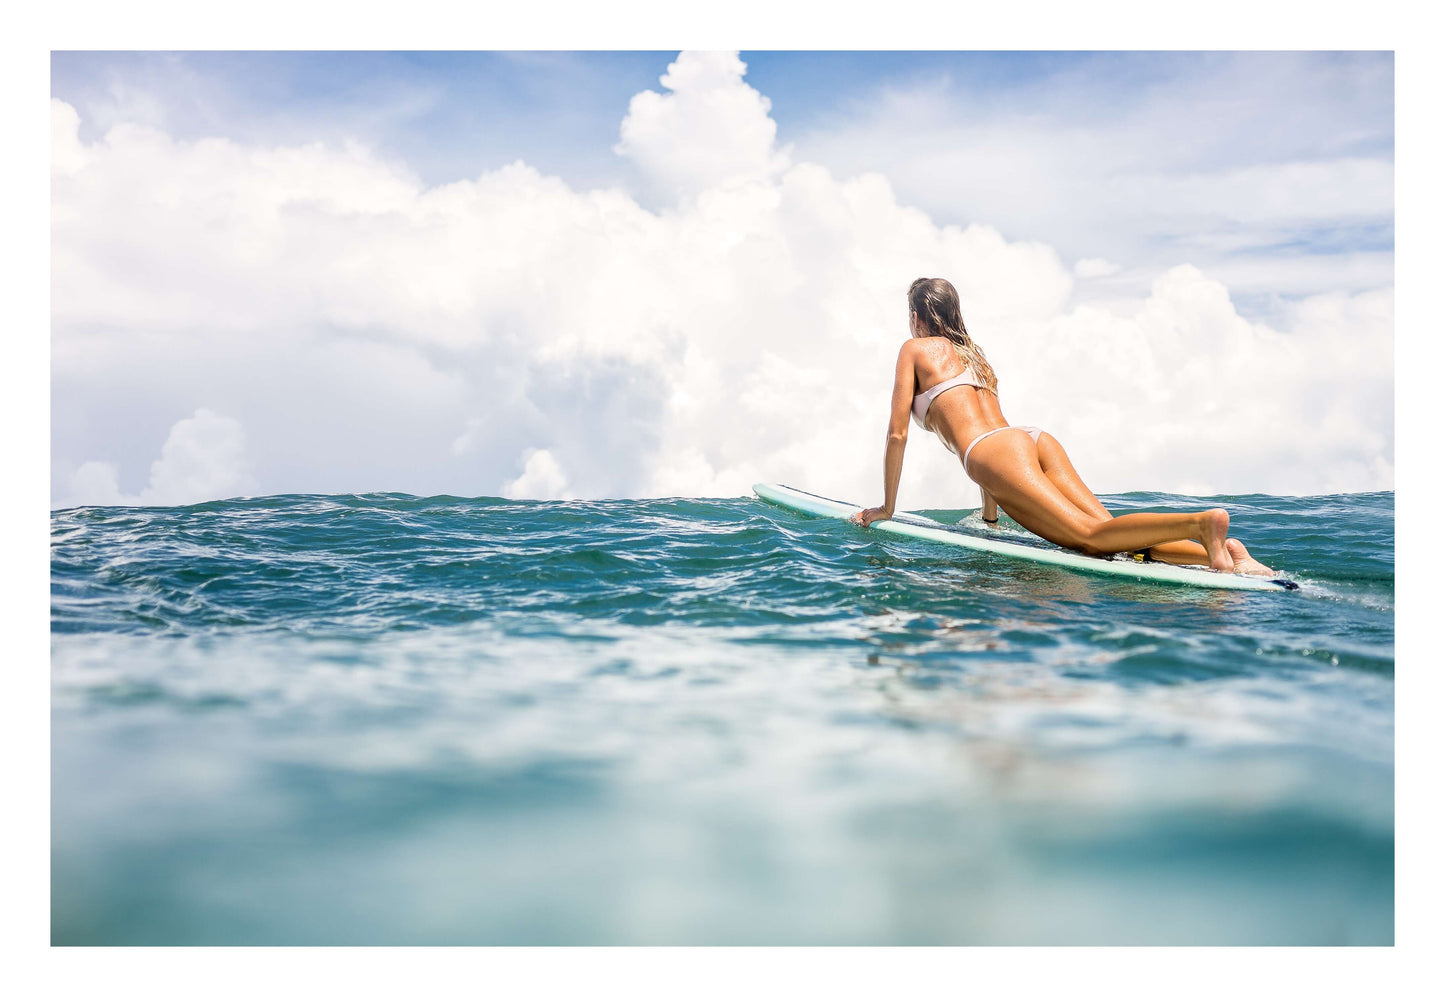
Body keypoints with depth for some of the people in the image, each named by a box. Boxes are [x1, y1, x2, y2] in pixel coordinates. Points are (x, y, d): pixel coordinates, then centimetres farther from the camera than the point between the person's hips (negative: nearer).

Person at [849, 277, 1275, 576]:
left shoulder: (915, 349, 16)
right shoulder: (975, 354, 36)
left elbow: (897, 434, 10)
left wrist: (886, 508, 18)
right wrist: (989, 515, 46)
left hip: (1000, 452, -7)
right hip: (1036, 439, 7)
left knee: (1092, 537, -23)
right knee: (1107, 532, -10)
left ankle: (1202, 523, -44)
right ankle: (1217, 551, -30)